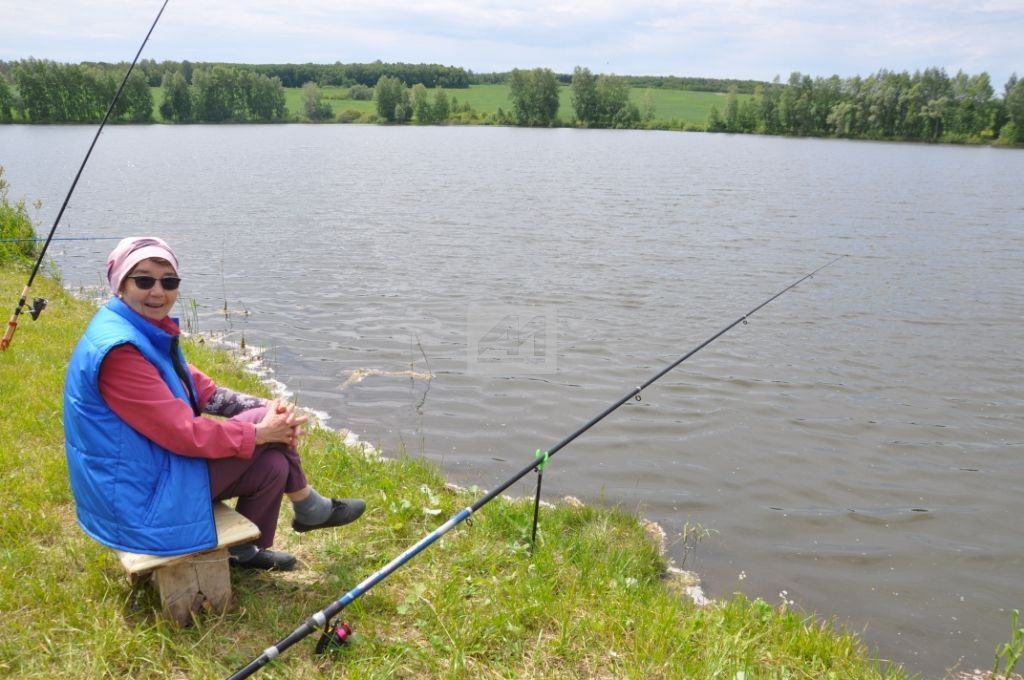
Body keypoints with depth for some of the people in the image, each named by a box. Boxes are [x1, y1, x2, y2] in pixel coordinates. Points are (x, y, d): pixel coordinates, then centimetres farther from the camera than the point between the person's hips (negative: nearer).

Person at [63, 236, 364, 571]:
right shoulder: (118, 349, -26)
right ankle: (309, 509, 11)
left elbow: (204, 393, 6)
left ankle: (245, 550, 21)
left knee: (273, 464, 3)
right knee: (266, 434, -13)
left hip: (150, 468, 9)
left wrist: (270, 408, -9)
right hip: (138, 495, -9)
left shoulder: (150, 331, 5)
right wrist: (260, 432, -17)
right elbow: (182, 433, -27)